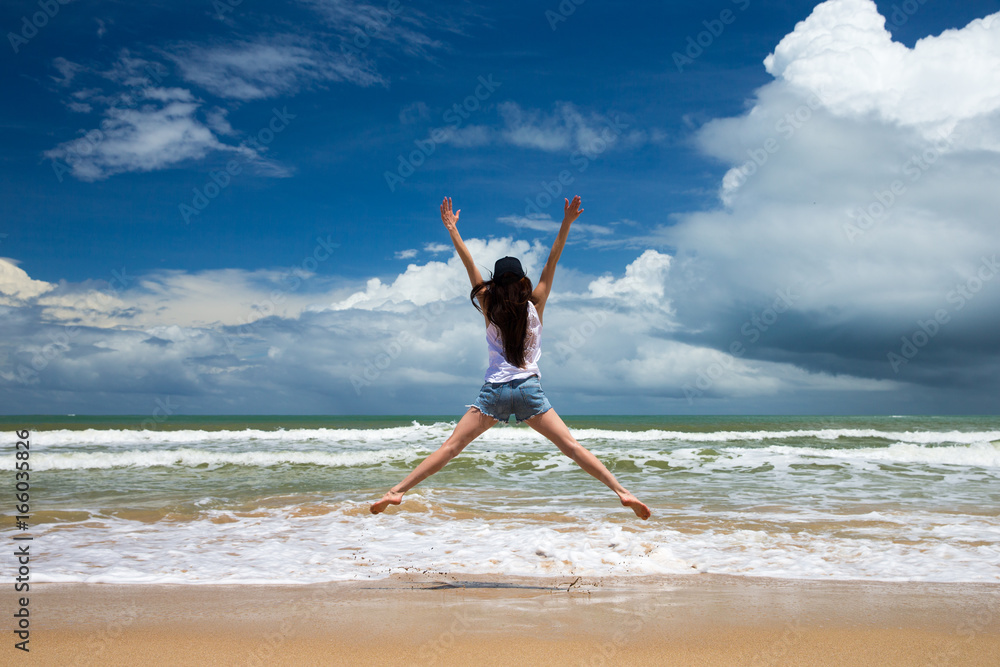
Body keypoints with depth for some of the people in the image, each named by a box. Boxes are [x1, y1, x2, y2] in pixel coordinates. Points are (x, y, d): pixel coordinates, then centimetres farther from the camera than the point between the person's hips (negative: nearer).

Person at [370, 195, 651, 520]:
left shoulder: (489, 308, 4)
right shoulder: (534, 306, 4)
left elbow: (470, 264, 6)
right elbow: (552, 262, 4)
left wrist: (451, 228, 11)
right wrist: (566, 223, -2)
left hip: (494, 390, 0)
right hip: (529, 389, 0)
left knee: (451, 446, 0)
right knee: (572, 446, -1)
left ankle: (397, 491, -4)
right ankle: (622, 491, -6)